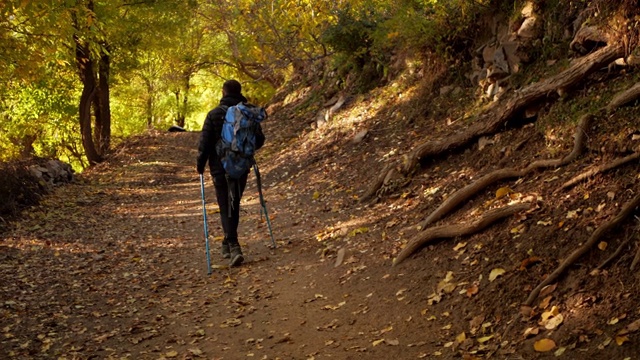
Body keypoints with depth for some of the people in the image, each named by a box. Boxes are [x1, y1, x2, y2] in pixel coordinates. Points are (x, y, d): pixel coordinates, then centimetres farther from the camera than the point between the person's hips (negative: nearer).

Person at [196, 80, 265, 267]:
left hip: (220, 168, -3)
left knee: (226, 208, -1)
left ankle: (234, 248, -15)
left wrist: (200, 165, 2)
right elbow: (259, 139, 2)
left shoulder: (214, 114, -9)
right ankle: (228, 244, 31)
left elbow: (205, 143, -11)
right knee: (234, 206, 18)